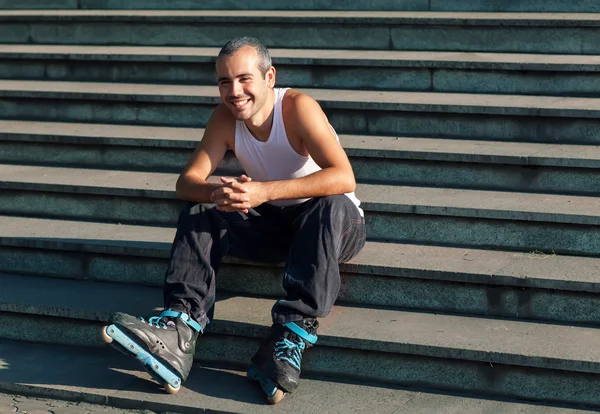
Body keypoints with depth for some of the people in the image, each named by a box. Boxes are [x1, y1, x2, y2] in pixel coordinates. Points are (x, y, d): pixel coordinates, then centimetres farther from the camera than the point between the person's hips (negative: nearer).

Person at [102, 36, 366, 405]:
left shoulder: (297, 107, -23)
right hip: (272, 224, 5)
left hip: (332, 224, -5)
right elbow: (188, 181, -11)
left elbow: (344, 178, -35)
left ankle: (292, 338, -40)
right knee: (200, 212, -13)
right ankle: (180, 327, -30)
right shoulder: (225, 119, -6)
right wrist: (214, 193, -36)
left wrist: (265, 191, -43)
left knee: (331, 206, -37)